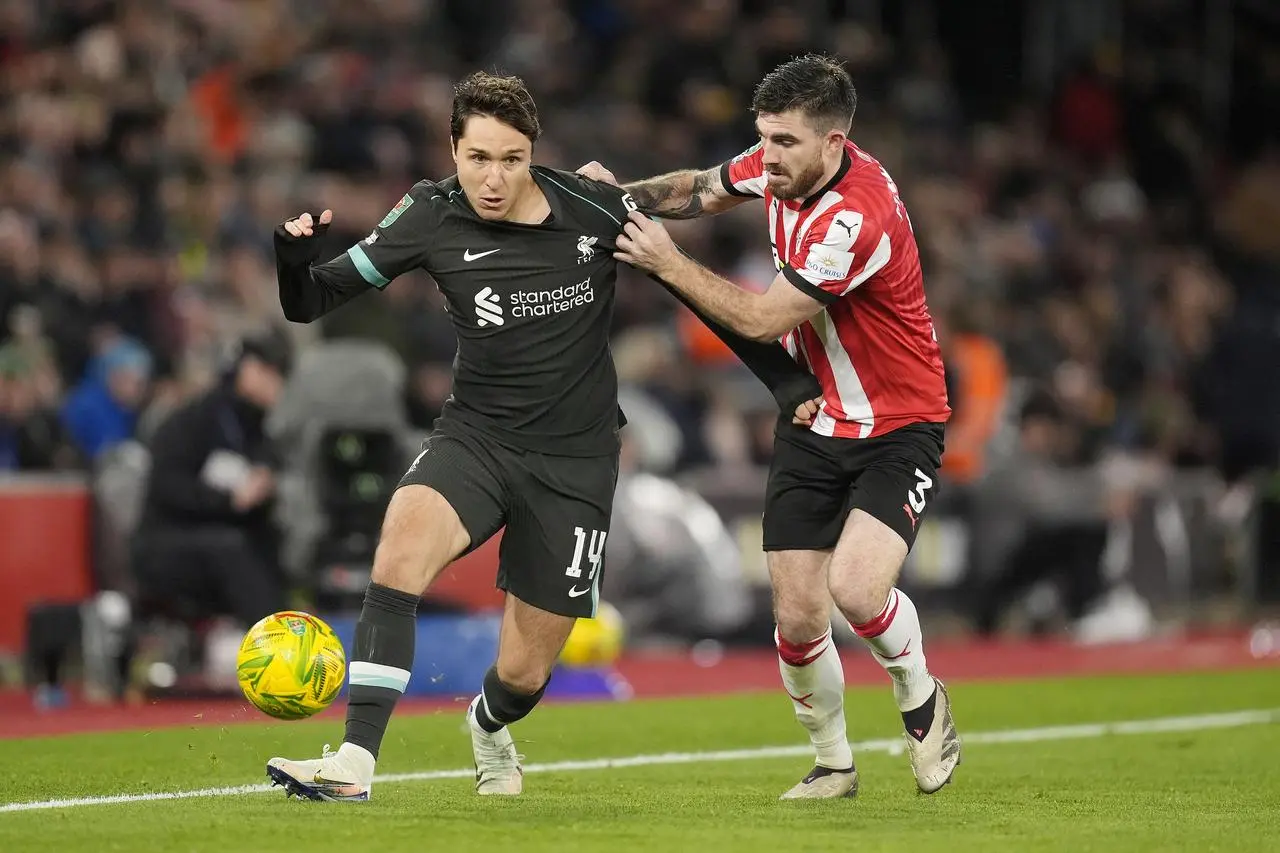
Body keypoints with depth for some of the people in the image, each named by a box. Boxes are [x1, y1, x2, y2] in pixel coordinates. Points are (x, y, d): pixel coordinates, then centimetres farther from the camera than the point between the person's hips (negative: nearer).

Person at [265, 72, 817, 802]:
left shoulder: (595, 210, -13)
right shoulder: (432, 218, -11)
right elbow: (313, 303, -6)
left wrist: (785, 377, 3)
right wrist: (295, 261, -29)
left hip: (574, 460, 0)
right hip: (477, 435, 0)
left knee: (525, 672, 5)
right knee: (406, 537, -33)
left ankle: (489, 728, 45)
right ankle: (355, 764, -33)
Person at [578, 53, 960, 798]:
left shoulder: (857, 217, -29)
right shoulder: (783, 166, -4)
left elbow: (761, 318, -26)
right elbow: (703, 189, 17)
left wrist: (669, 263, -17)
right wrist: (626, 194, 0)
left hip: (898, 430, -7)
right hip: (814, 424, 7)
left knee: (856, 588, -27)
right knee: (798, 618, -2)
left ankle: (920, 698, 5)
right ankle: (834, 762, 21)